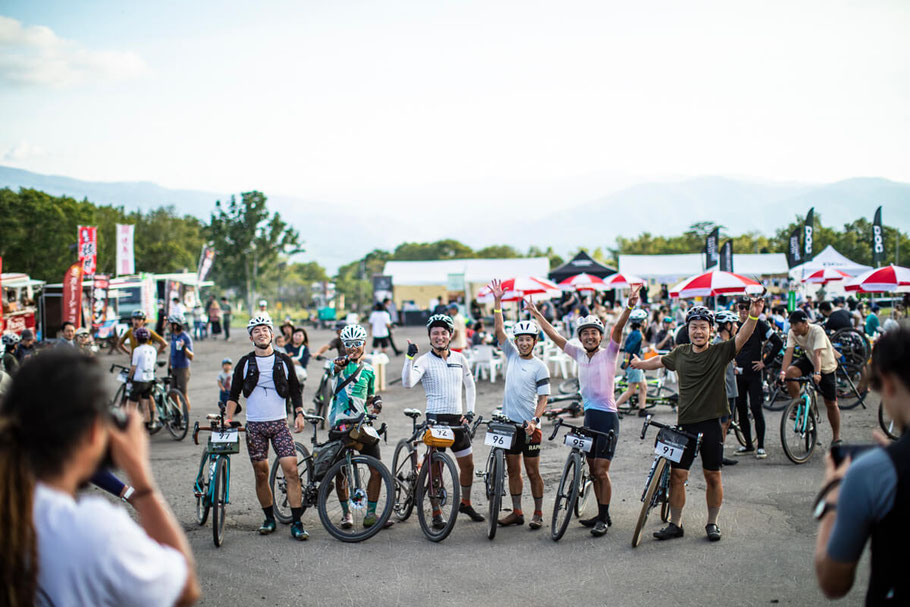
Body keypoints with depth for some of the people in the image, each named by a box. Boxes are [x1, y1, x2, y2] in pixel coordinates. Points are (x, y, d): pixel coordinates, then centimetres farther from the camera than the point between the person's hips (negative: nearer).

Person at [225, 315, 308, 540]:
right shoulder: (245, 363, 5)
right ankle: (269, 519, 20)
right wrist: (228, 419, -5)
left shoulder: (283, 360, 6)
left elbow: (295, 389, 11)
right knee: (261, 474, 3)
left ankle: (296, 523, -8)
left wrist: (299, 414, -1)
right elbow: (234, 394, 7)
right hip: (254, 426, 1)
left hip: (280, 423, -1)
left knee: (292, 471, -11)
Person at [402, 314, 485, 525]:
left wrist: (470, 411, 7)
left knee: (468, 464, 13)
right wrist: (409, 357, -32)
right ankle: (437, 514, 7)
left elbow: (470, 385, 18)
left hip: (457, 419, 5)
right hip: (436, 418, -5)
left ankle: (465, 503, 33)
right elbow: (407, 383, -23)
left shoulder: (459, 359, 8)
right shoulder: (424, 361, -6)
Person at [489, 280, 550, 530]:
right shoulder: (512, 355, 7)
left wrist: (534, 420, -20)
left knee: (532, 471, 2)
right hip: (509, 422, 5)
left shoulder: (539, 366, -5)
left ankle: (538, 513, 12)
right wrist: (497, 302, -9)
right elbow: (499, 330, 0)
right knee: (512, 469, 10)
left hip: (529, 425, -4)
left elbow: (543, 398, -7)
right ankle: (517, 512, 18)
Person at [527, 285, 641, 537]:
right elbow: (554, 335, 13)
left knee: (601, 470, -6)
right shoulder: (579, 354, 8)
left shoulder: (608, 354, -6)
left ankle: (604, 518, 2)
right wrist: (537, 314, 14)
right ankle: (601, 514, 21)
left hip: (607, 417, -6)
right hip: (589, 416, 6)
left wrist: (629, 307, -37)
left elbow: (617, 329, -22)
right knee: (593, 470, 11)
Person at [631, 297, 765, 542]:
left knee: (713, 476, 7)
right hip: (685, 423, 3)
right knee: (676, 474, 2)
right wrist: (638, 364, 40)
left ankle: (712, 523, 22)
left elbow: (742, 337, -20)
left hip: (711, 423, -3)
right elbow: (660, 361, 25)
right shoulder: (680, 353, 6)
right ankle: (675, 524, 15)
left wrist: (753, 316, -37)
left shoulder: (720, 352, -4)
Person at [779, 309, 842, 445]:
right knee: (790, 372, -29)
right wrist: (783, 371, -41)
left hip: (826, 366, -4)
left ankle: (836, 437, 18)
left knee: (831, 404, 1)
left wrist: (817, 373, -55)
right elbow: (788, 352, -26)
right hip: (809, 359, 4)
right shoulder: (792, 333, -17)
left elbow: (817, 353, -41)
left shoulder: (817, 331, -31)